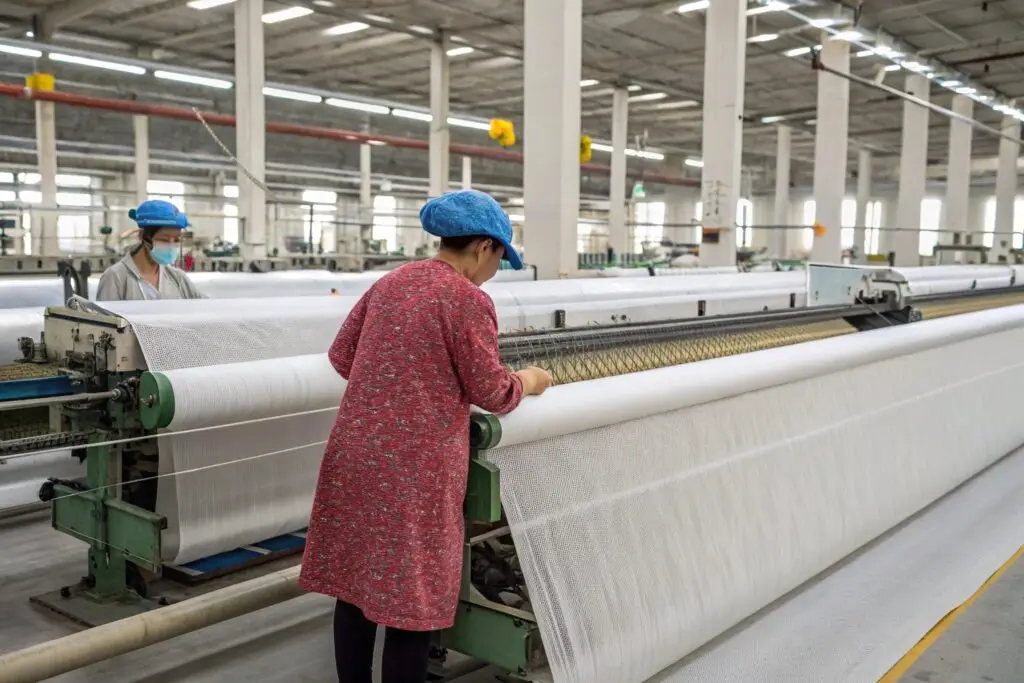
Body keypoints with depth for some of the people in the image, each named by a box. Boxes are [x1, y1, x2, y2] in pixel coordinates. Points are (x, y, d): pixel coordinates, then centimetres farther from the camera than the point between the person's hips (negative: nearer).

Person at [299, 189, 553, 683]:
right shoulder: (469, 301, -11)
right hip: (412, 467, -7)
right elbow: (490, 392, -8)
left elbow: (341, 356, 15)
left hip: (357, 455, 7)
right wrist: (527, 381, 11)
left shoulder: (389, 283, 10)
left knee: (354, 582, 15)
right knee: (412, 598, 5)